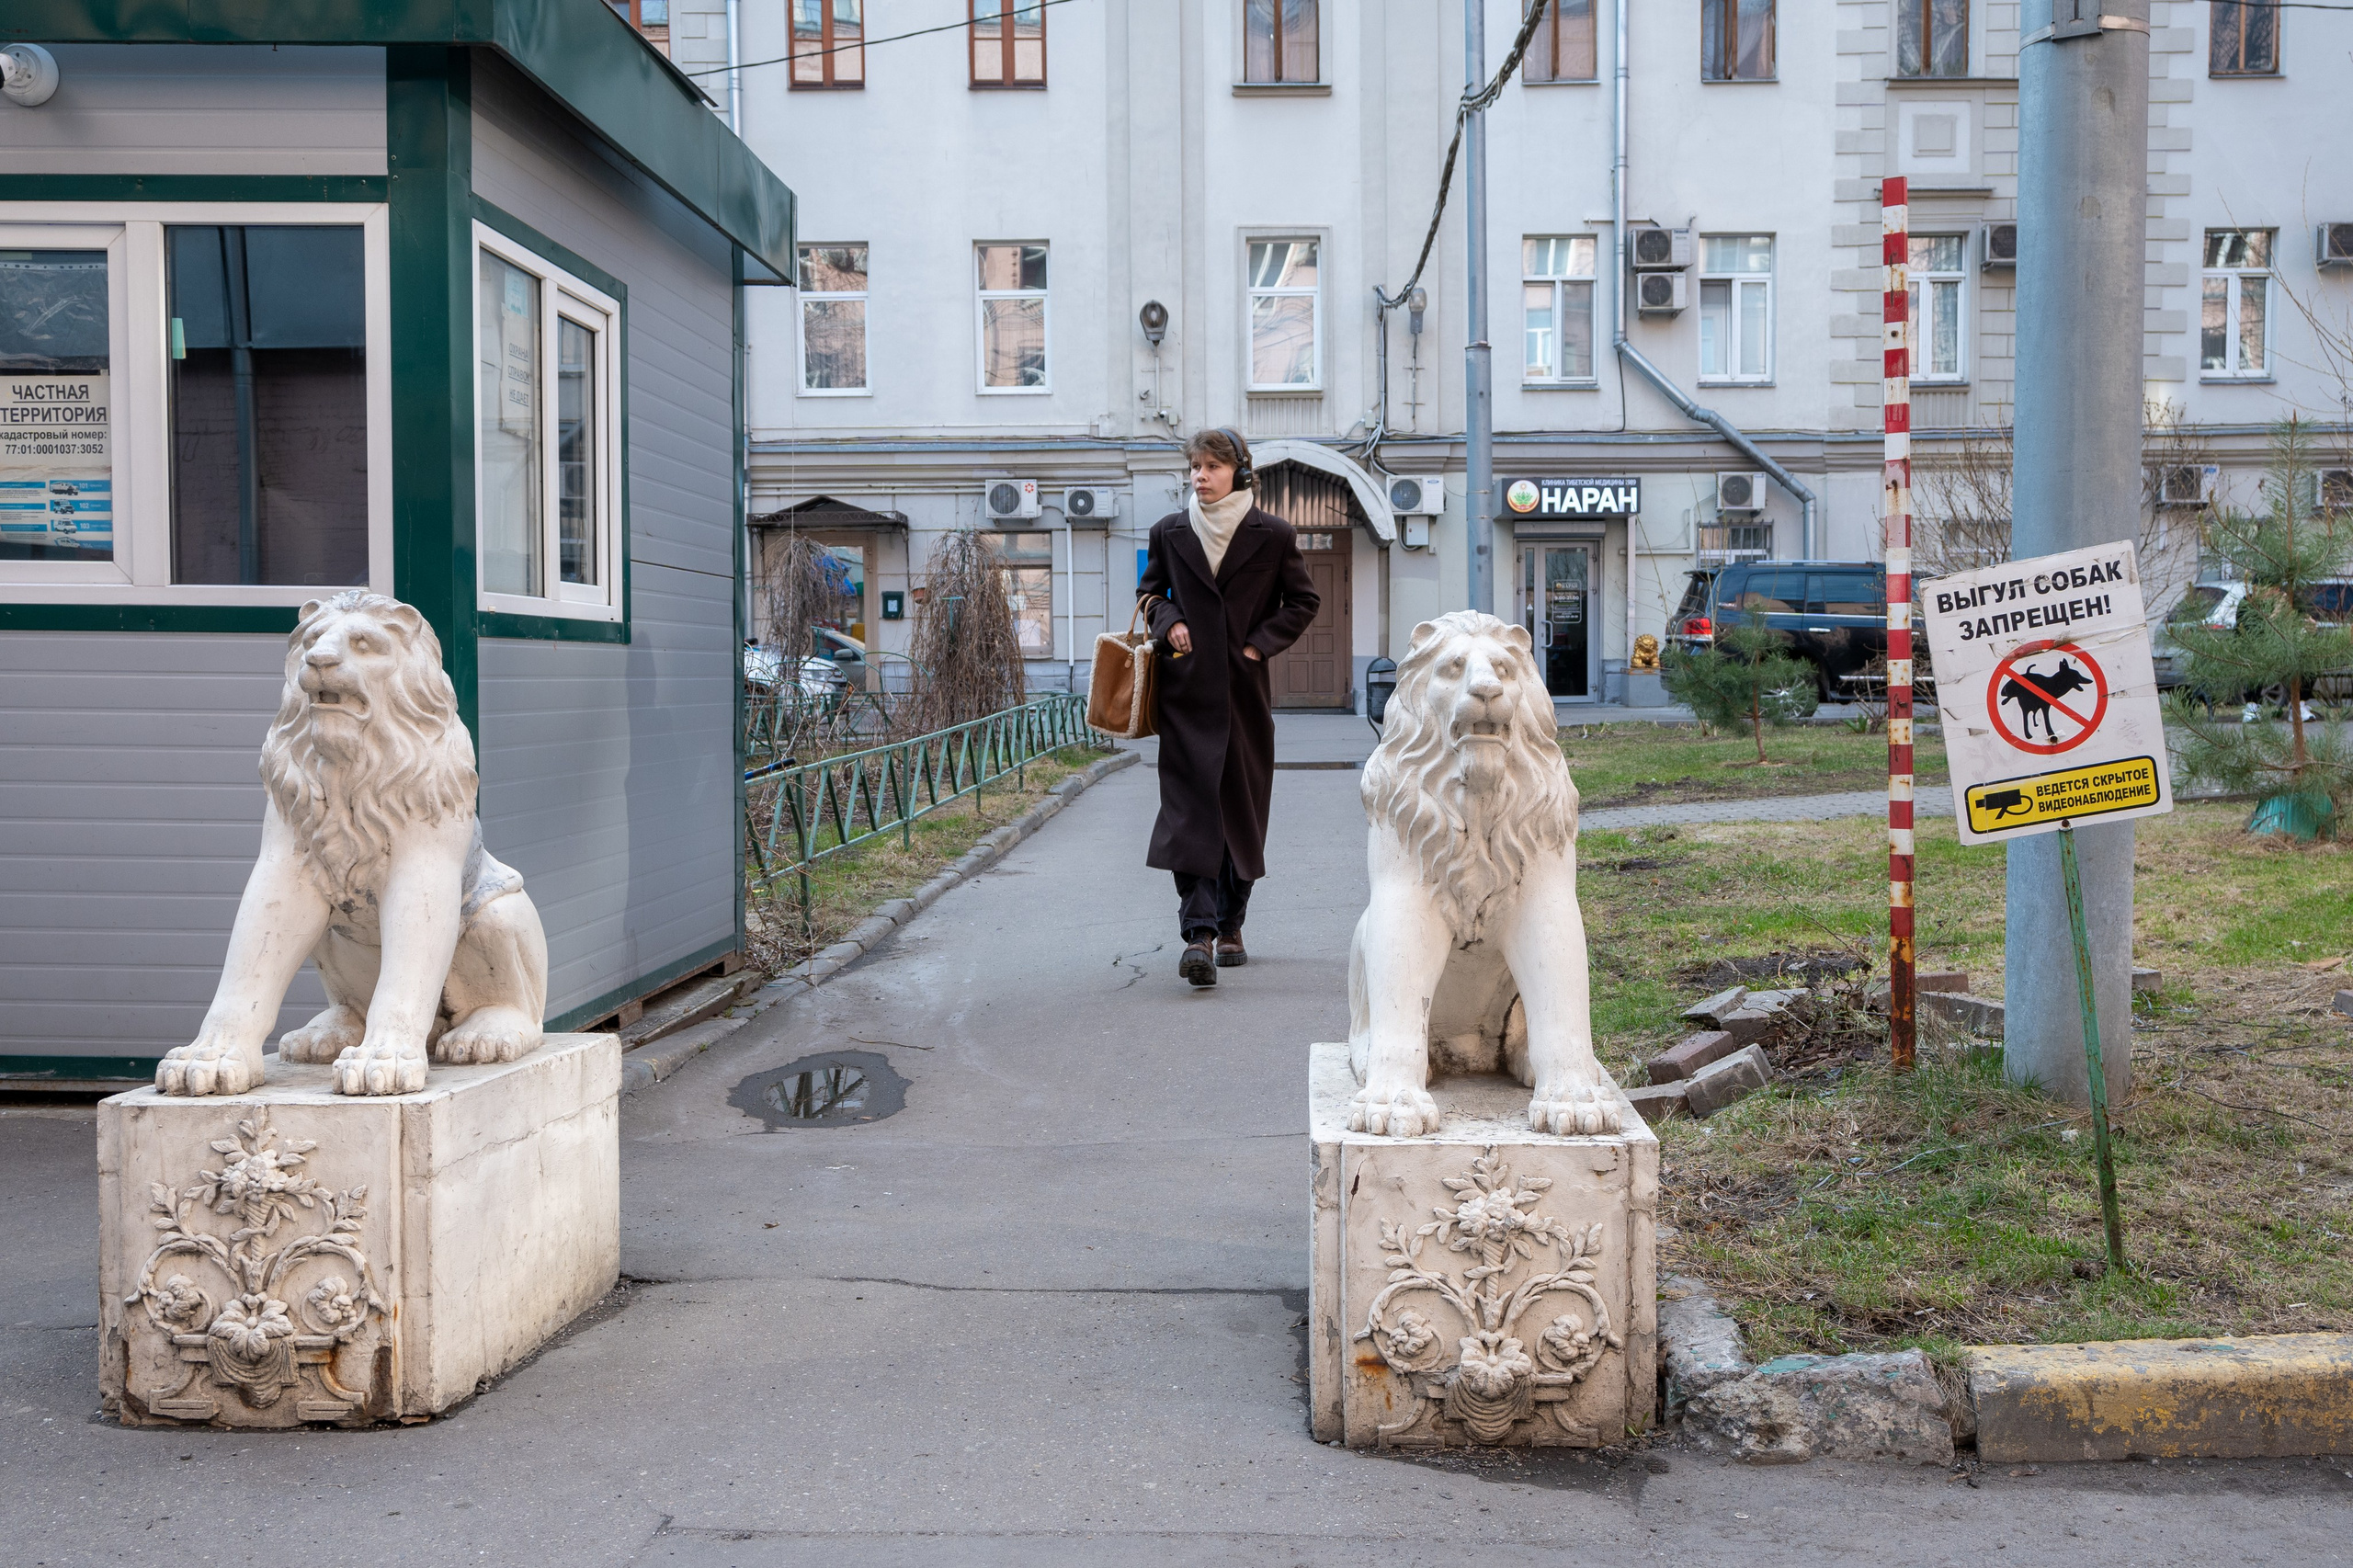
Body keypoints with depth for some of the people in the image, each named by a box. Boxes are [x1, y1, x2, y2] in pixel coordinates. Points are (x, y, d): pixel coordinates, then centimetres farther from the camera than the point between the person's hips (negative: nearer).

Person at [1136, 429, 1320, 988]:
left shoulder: (1273, 535, 1)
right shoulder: (1170, 532, 6)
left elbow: (1302, 601, 9)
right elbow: (1150, 592, 19)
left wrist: (1260, 644, -3)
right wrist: (1168, 622, -2)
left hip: (1245, 689, 0)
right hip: (1187, 690, 0)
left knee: (1242, 808, 7)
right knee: (1189, 806, -11)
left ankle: (1230, 926, 21)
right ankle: (1198, 933, -17)